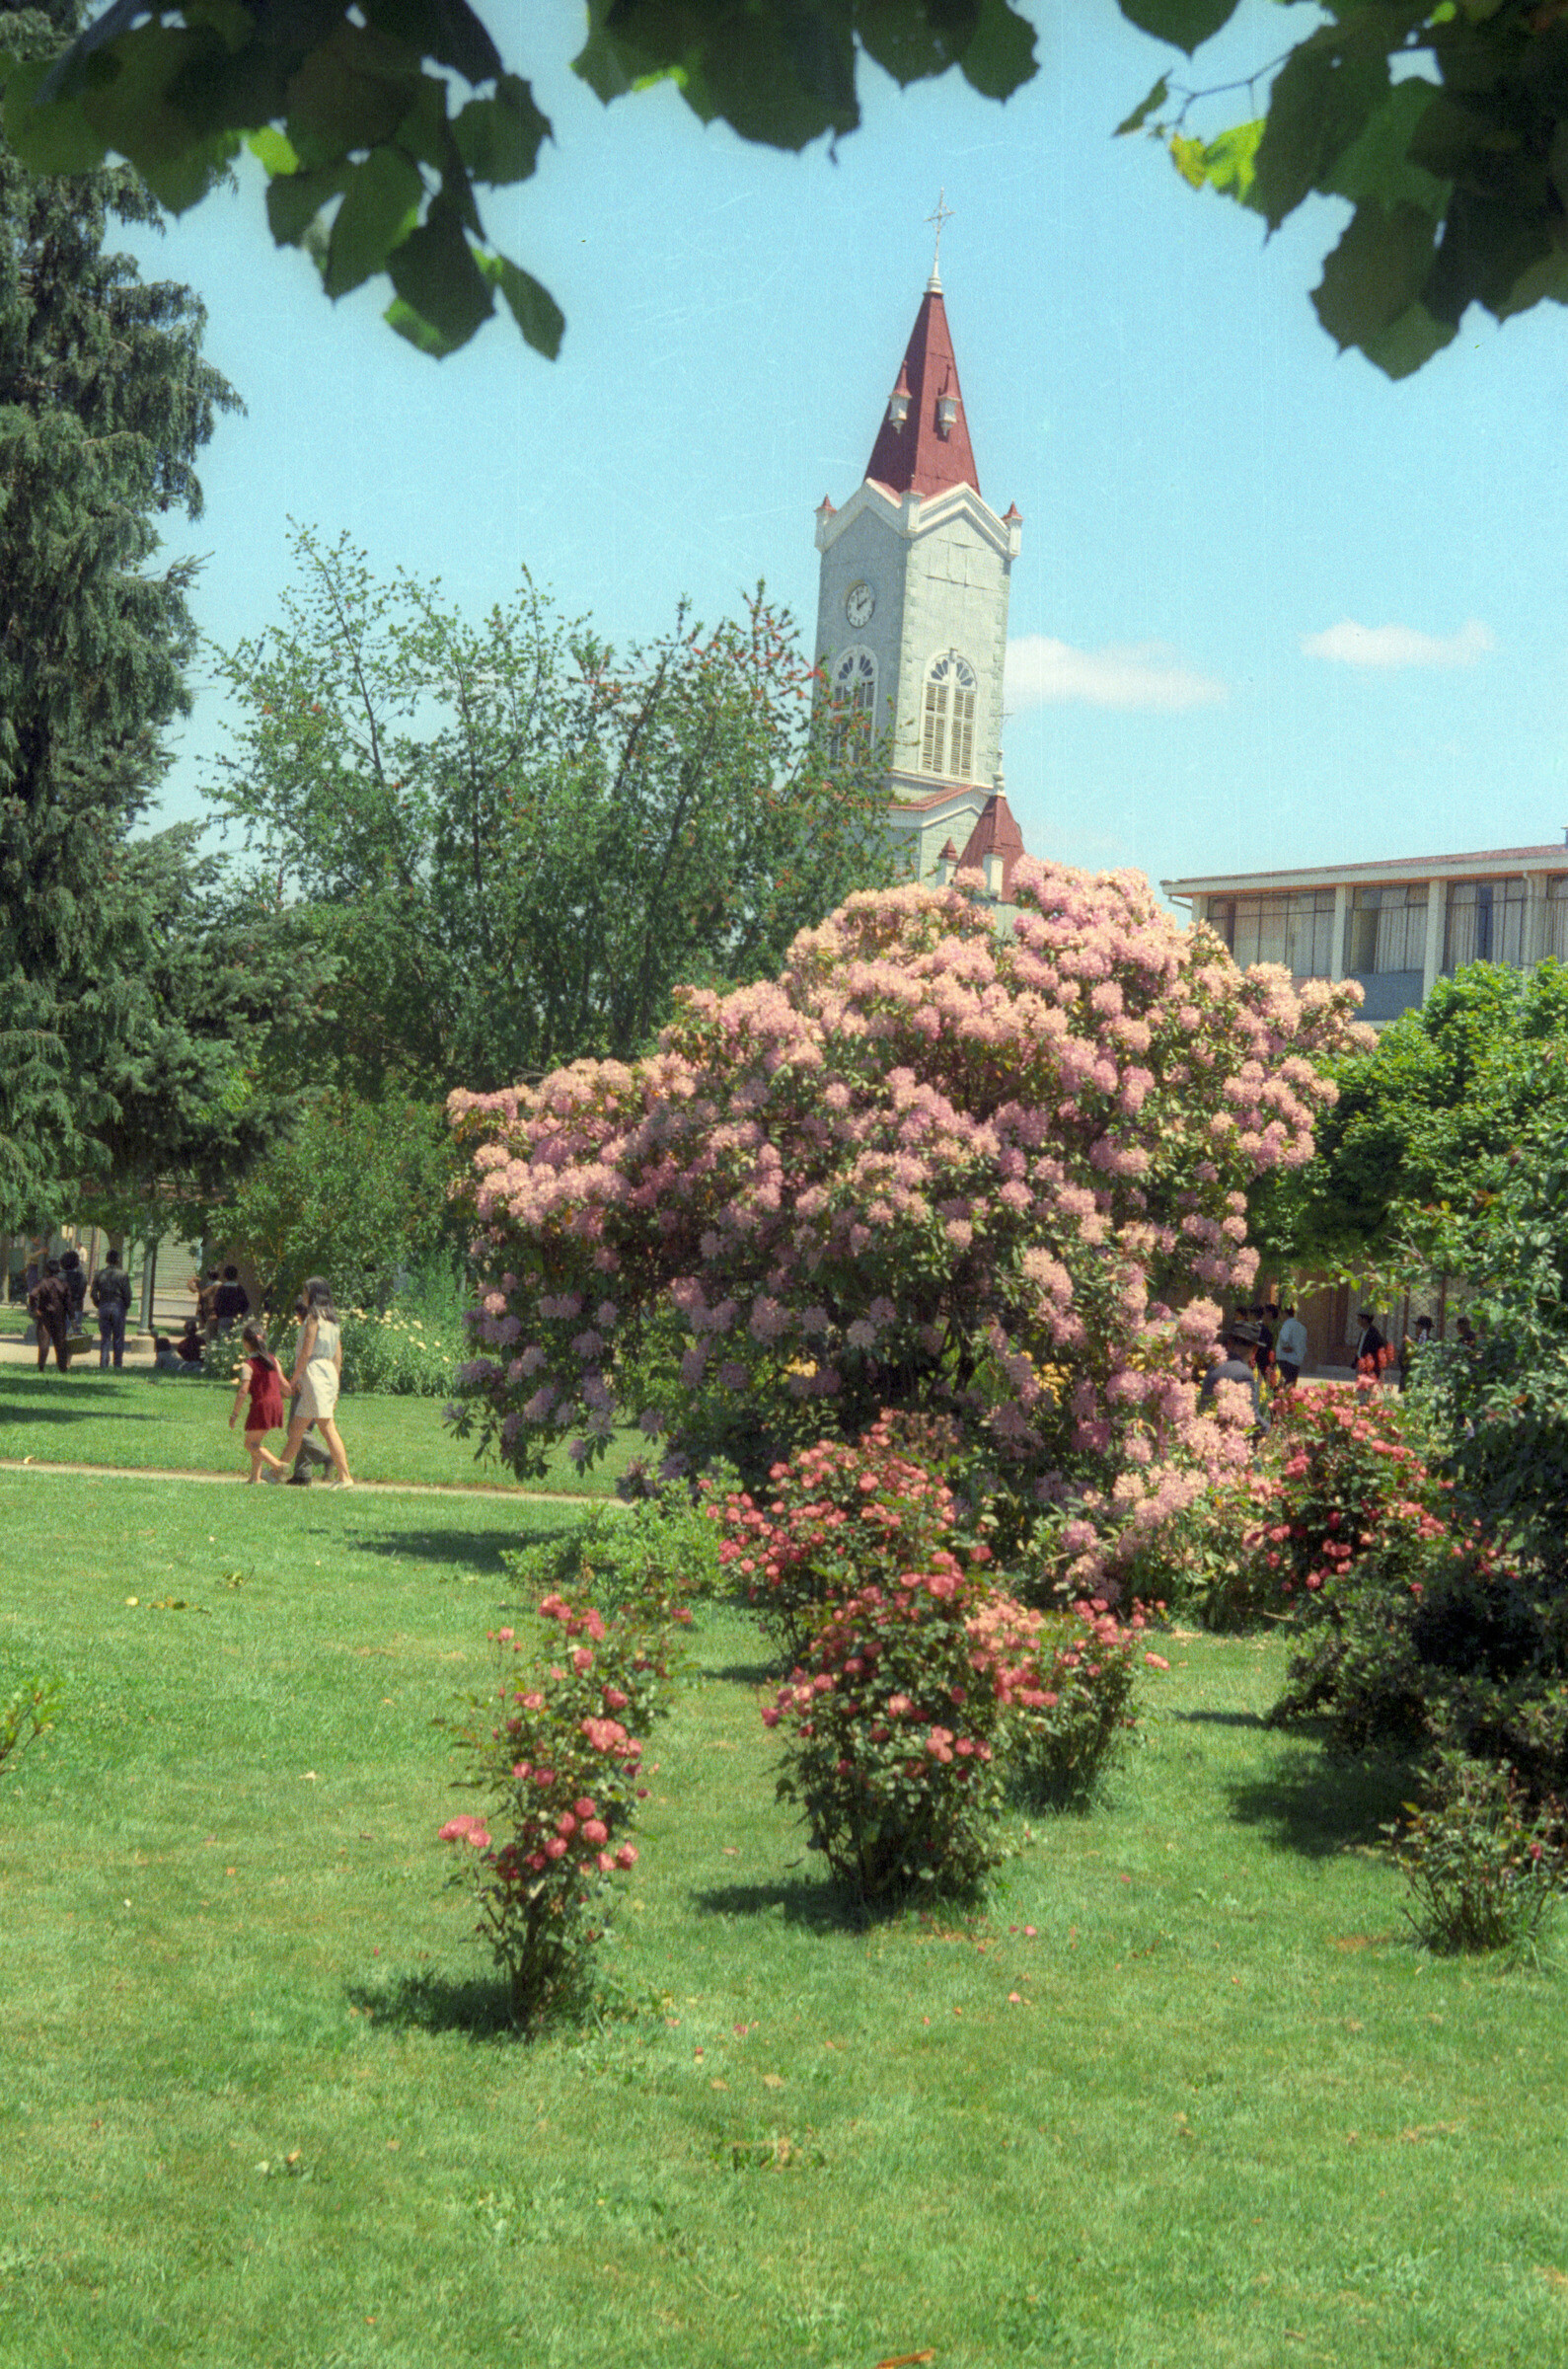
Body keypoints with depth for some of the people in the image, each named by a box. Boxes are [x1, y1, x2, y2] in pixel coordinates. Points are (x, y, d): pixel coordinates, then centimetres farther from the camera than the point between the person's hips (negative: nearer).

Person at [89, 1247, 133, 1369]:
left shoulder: (99, 1274, 2)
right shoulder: (122, 1275, -6)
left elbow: (93, 1293, 0)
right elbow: (127, 1294, -7)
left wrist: (98, 1305, 12)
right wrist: (126, 1307, 7)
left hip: (103, 1307, 2)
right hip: (118, 1307, -2)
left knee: (104, 1338, 7)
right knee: (118, 1339, 4)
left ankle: (103, 1365, 1)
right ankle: (117, 1366, 4)